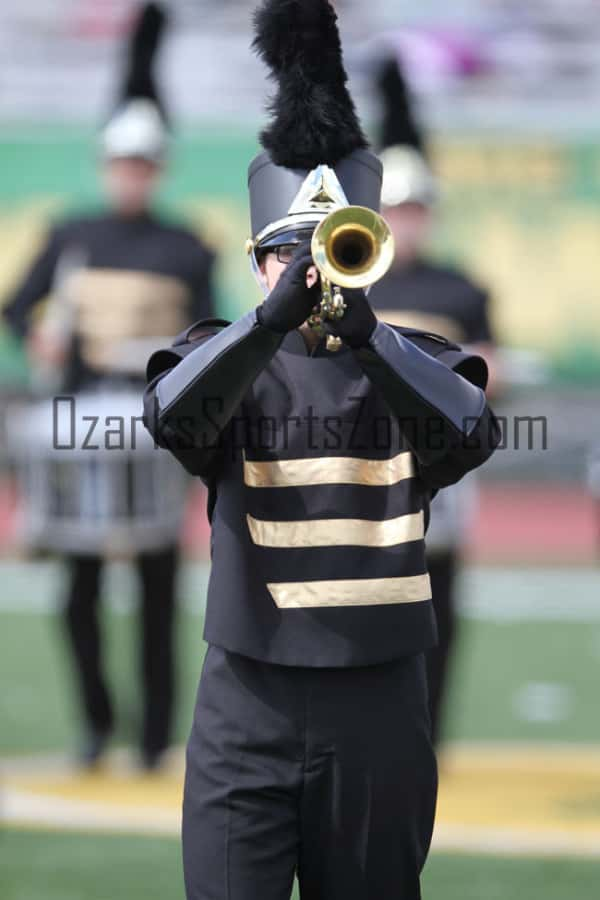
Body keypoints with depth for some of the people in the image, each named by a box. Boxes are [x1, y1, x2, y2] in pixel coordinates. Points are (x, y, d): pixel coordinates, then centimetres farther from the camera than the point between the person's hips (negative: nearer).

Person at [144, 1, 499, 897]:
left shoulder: (417, 364, 4)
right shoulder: (223, 357, 3)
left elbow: (470, 437, -17)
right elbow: (173, 416, -19)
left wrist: (363, 331, -32)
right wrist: (278, 314, -32)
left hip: (379, 704, 1)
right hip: (249, 706, -1)